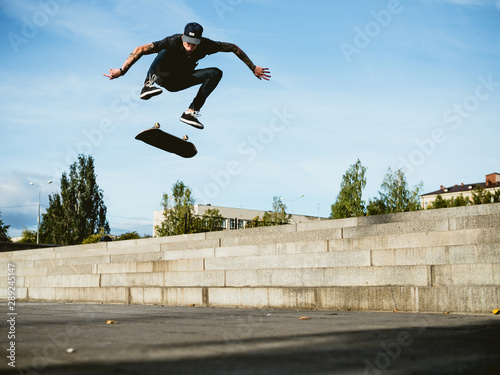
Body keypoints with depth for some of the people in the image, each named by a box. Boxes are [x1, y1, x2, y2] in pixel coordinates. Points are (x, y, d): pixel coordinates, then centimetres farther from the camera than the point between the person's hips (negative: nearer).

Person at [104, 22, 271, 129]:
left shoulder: (206, 45, -20)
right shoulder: (173, 42, -29)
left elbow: (234, 48, -11)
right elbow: (141, 49, -34)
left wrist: (253, 68, -9)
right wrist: (122, 70, -42)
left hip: (181, 81, 4)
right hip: (164, 78, -4)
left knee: (216, 73, -17)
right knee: (163, 52, -32)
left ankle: (191, 112, -23)